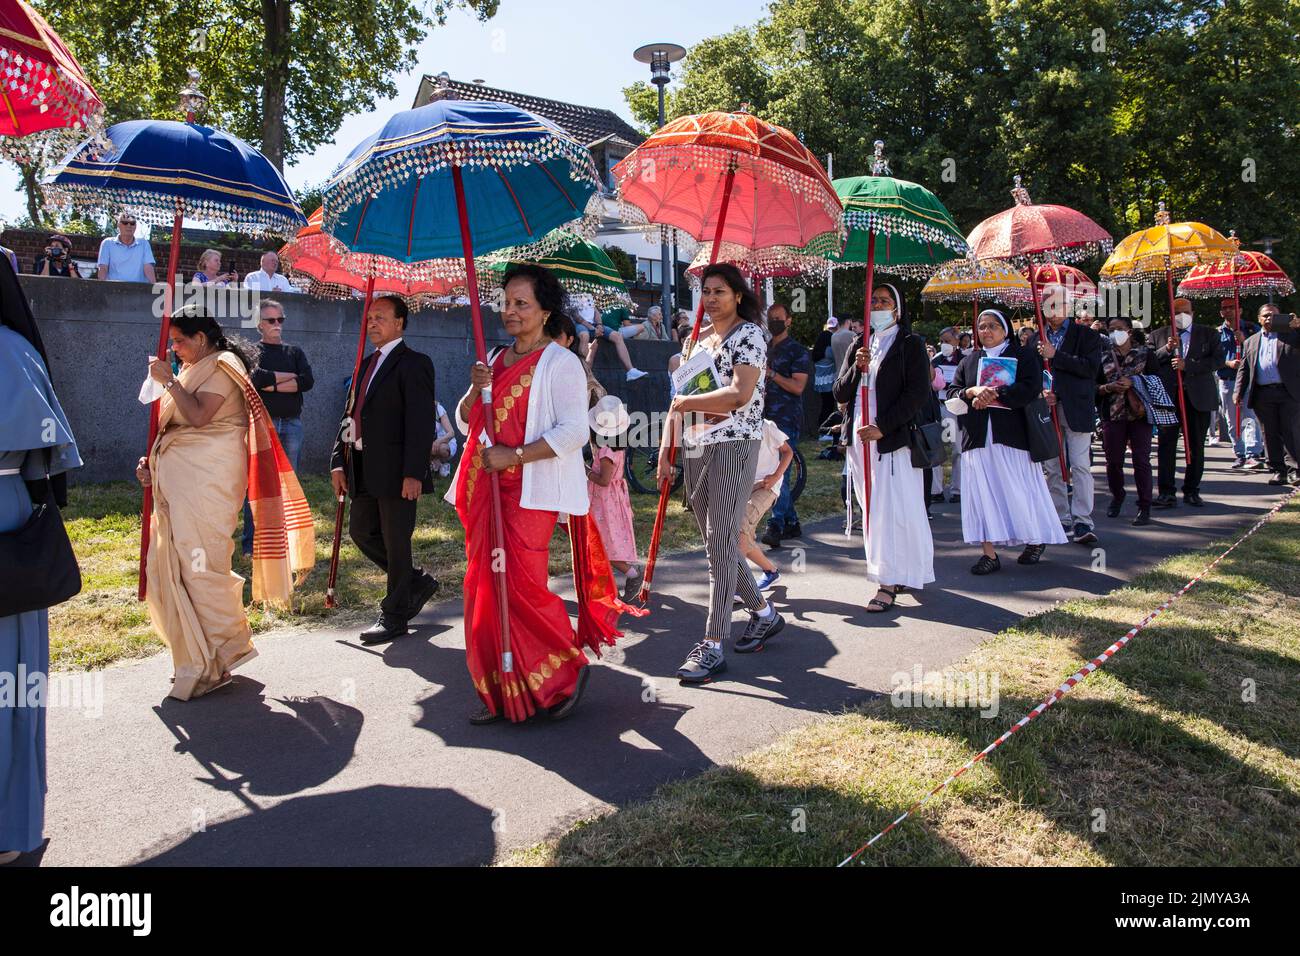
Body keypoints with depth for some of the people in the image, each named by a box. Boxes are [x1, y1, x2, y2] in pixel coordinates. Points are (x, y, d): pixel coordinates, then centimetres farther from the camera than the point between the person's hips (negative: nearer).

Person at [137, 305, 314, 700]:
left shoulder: (221, 367, -6)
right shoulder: (195, 371, 21)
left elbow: (198, 416, -19)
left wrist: (168, 381, -12)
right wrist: (154, 463, 13)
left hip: (206, 482, -9)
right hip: (179, 481, 9)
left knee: (198, 564, -8)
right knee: (170, 565, 9)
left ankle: (212, 665, 1)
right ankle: (197, 655, 21)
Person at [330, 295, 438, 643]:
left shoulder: (413, 363, -9)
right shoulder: (367, 364, 17)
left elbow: (421, 422, -17)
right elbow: (350, 415, 18)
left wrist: (414, 472, -23)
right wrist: (339, 462, 10)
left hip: (396, 471, -9)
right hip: (365, 471, 9)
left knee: (396, 542, 1)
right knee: (361, 531, 16)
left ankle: (394, 616, 14)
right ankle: (418, 582, 31)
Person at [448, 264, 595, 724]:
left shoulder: (560, 362, -5)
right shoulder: (495, 360, 18)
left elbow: (574, 431, -15)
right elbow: (464, 423, 18)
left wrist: (514, 456, -19)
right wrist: (476, 390, -2)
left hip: (529, 492, -7)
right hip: (483, 489, 8)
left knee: (520, 585, -13)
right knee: (483, 585, 6)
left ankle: (568, 669, 9)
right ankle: (499, 692, 16)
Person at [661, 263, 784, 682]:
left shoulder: (748, 334, -4)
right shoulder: (697, 340, 18)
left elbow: (740, 394, -18)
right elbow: (679, 401, 18)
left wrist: (687, 401, -8)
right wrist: (666, 448, 8)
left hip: (733, 446, -8)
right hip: (695, 449, 8)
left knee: (720, 545, -10)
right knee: (717, 543, 12)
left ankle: (712, 646, -6)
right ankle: (764, 613, 30)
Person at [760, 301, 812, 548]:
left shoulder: (798, 352, -3)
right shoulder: (764, 349, 19)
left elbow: (798, 386, -13)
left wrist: (771, 373, -18)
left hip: (787, 421, -7)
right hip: (767, 419, 8)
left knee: (780, 473, -16)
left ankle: (776, 526, -21)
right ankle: (792, 523, 19)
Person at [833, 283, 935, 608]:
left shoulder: (910, 344, 1)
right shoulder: (859, 345, 16)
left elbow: (919, 393, -9)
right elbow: (840, 393, 11)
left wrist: (882, 427, -16)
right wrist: (857, 368, -8)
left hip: (893, 439, -5)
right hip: (860, 438, 5)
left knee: (893, 508, -9)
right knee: (872, 508, 6)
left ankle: (889, 583, -8)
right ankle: (893, 574, 16)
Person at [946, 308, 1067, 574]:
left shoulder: (1023, 356, 5)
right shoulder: (968, 361, 17)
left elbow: (1031, 388, -10)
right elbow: (952, 391, 9)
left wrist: (992, 396, -13)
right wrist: (973, 391, -12)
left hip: (1012, 435, -3)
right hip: (977, 438, 3)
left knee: (1019, 491, 0)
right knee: (983, 492, -3)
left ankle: (1036, 541, 22)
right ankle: (990, 553, -2)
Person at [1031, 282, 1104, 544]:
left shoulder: (1086, 335, 2)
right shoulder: (1035, 339, 14)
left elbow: (1091, 367, -12)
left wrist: (1055, 356, -14)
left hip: (1076, 409, -4)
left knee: (1081, 466, -8)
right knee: (1052, 469, 7)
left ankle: (1082, 523, -6)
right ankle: (1061, 521, 16)